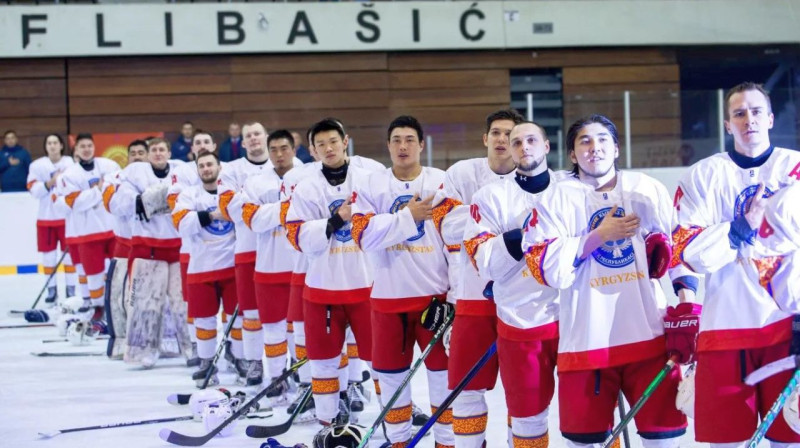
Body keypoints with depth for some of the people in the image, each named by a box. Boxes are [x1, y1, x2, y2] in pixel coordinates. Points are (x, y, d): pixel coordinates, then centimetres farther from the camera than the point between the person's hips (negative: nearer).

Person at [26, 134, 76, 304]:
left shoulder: (71, 163, -3)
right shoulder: (37, 165, 1)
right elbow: (34, 190, -6)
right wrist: (49, 183, -21)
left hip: (68, 216, -1)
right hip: (46, 217, 1)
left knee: (69, 253, 4)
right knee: (48, 254, 5)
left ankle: (71, 289, 13)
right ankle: (51, 289, 15)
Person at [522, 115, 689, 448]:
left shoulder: (648, 190, 8)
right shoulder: (557, 198, 3)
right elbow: (546, 267, -7)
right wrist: (599, 236, -11)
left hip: (649, 335, 1)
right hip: (586, 340, -1)